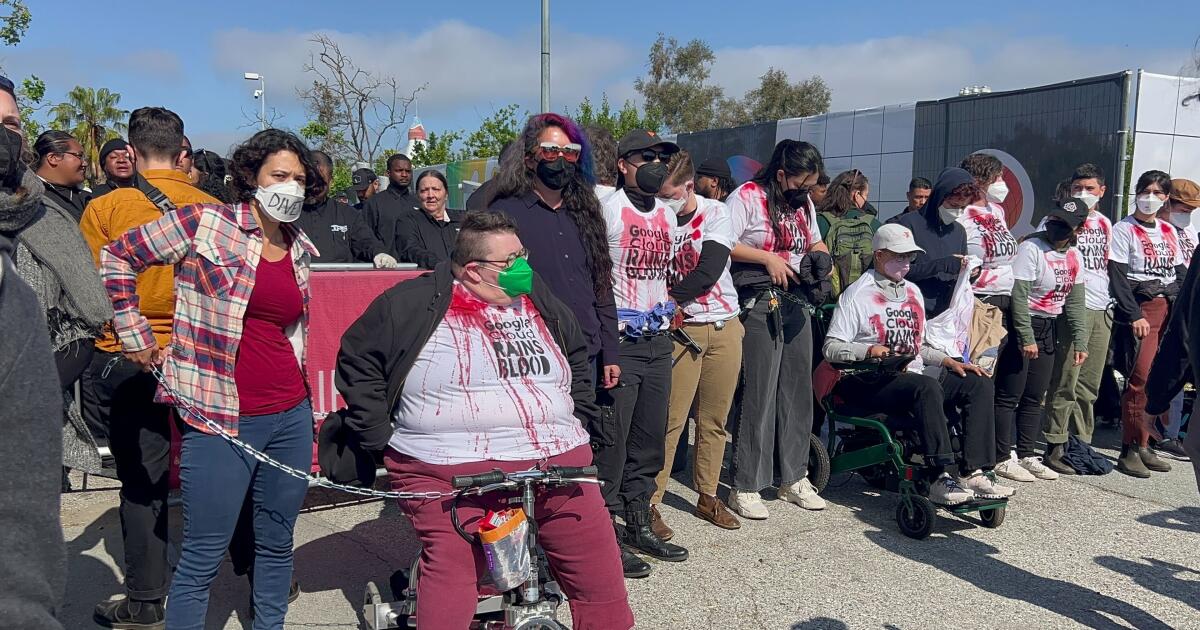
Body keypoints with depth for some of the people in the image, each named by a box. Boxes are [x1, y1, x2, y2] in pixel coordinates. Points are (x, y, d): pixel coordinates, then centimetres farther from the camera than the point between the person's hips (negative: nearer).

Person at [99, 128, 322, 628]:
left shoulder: (301, 248, 10)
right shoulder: (204, 223, -6)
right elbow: (117, 257, 0)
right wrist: (135, 335, -1)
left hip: (291, 417, 6)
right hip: (220, 419, -5)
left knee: (277, 542, 17)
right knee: (203, 558, 4)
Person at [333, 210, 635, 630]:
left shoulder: (540, 301, 15)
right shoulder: (415, 304, -1)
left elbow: (578, 358, 29)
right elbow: (358, 363, 6)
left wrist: (578, 423, 20)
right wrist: (381, 442, 2)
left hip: (557, 464, 4)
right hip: (452, 474, -4)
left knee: (600, 576, 2)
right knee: (451, 573, -18)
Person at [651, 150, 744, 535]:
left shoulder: (716, 213, -2)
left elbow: (708, 273, -12)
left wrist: (668, 298, -12)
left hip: (725, 326, 2)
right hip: (681, 329, -1)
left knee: (715, 419, 10)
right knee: (670, 420, -6)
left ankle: (707, 497, 23)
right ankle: (650, 503, 2)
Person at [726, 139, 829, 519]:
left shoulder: (804, 202, 16)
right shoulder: (747, 197, -8)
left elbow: (816, 244, 26)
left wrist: (820, 257, 4)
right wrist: (767, 257, -14)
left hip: (796, 303, 8)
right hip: (759, 305, -8)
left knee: (797, 392, 11)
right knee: (758, 396, -7)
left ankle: (794, 478, 23)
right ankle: (745, 487, 3)